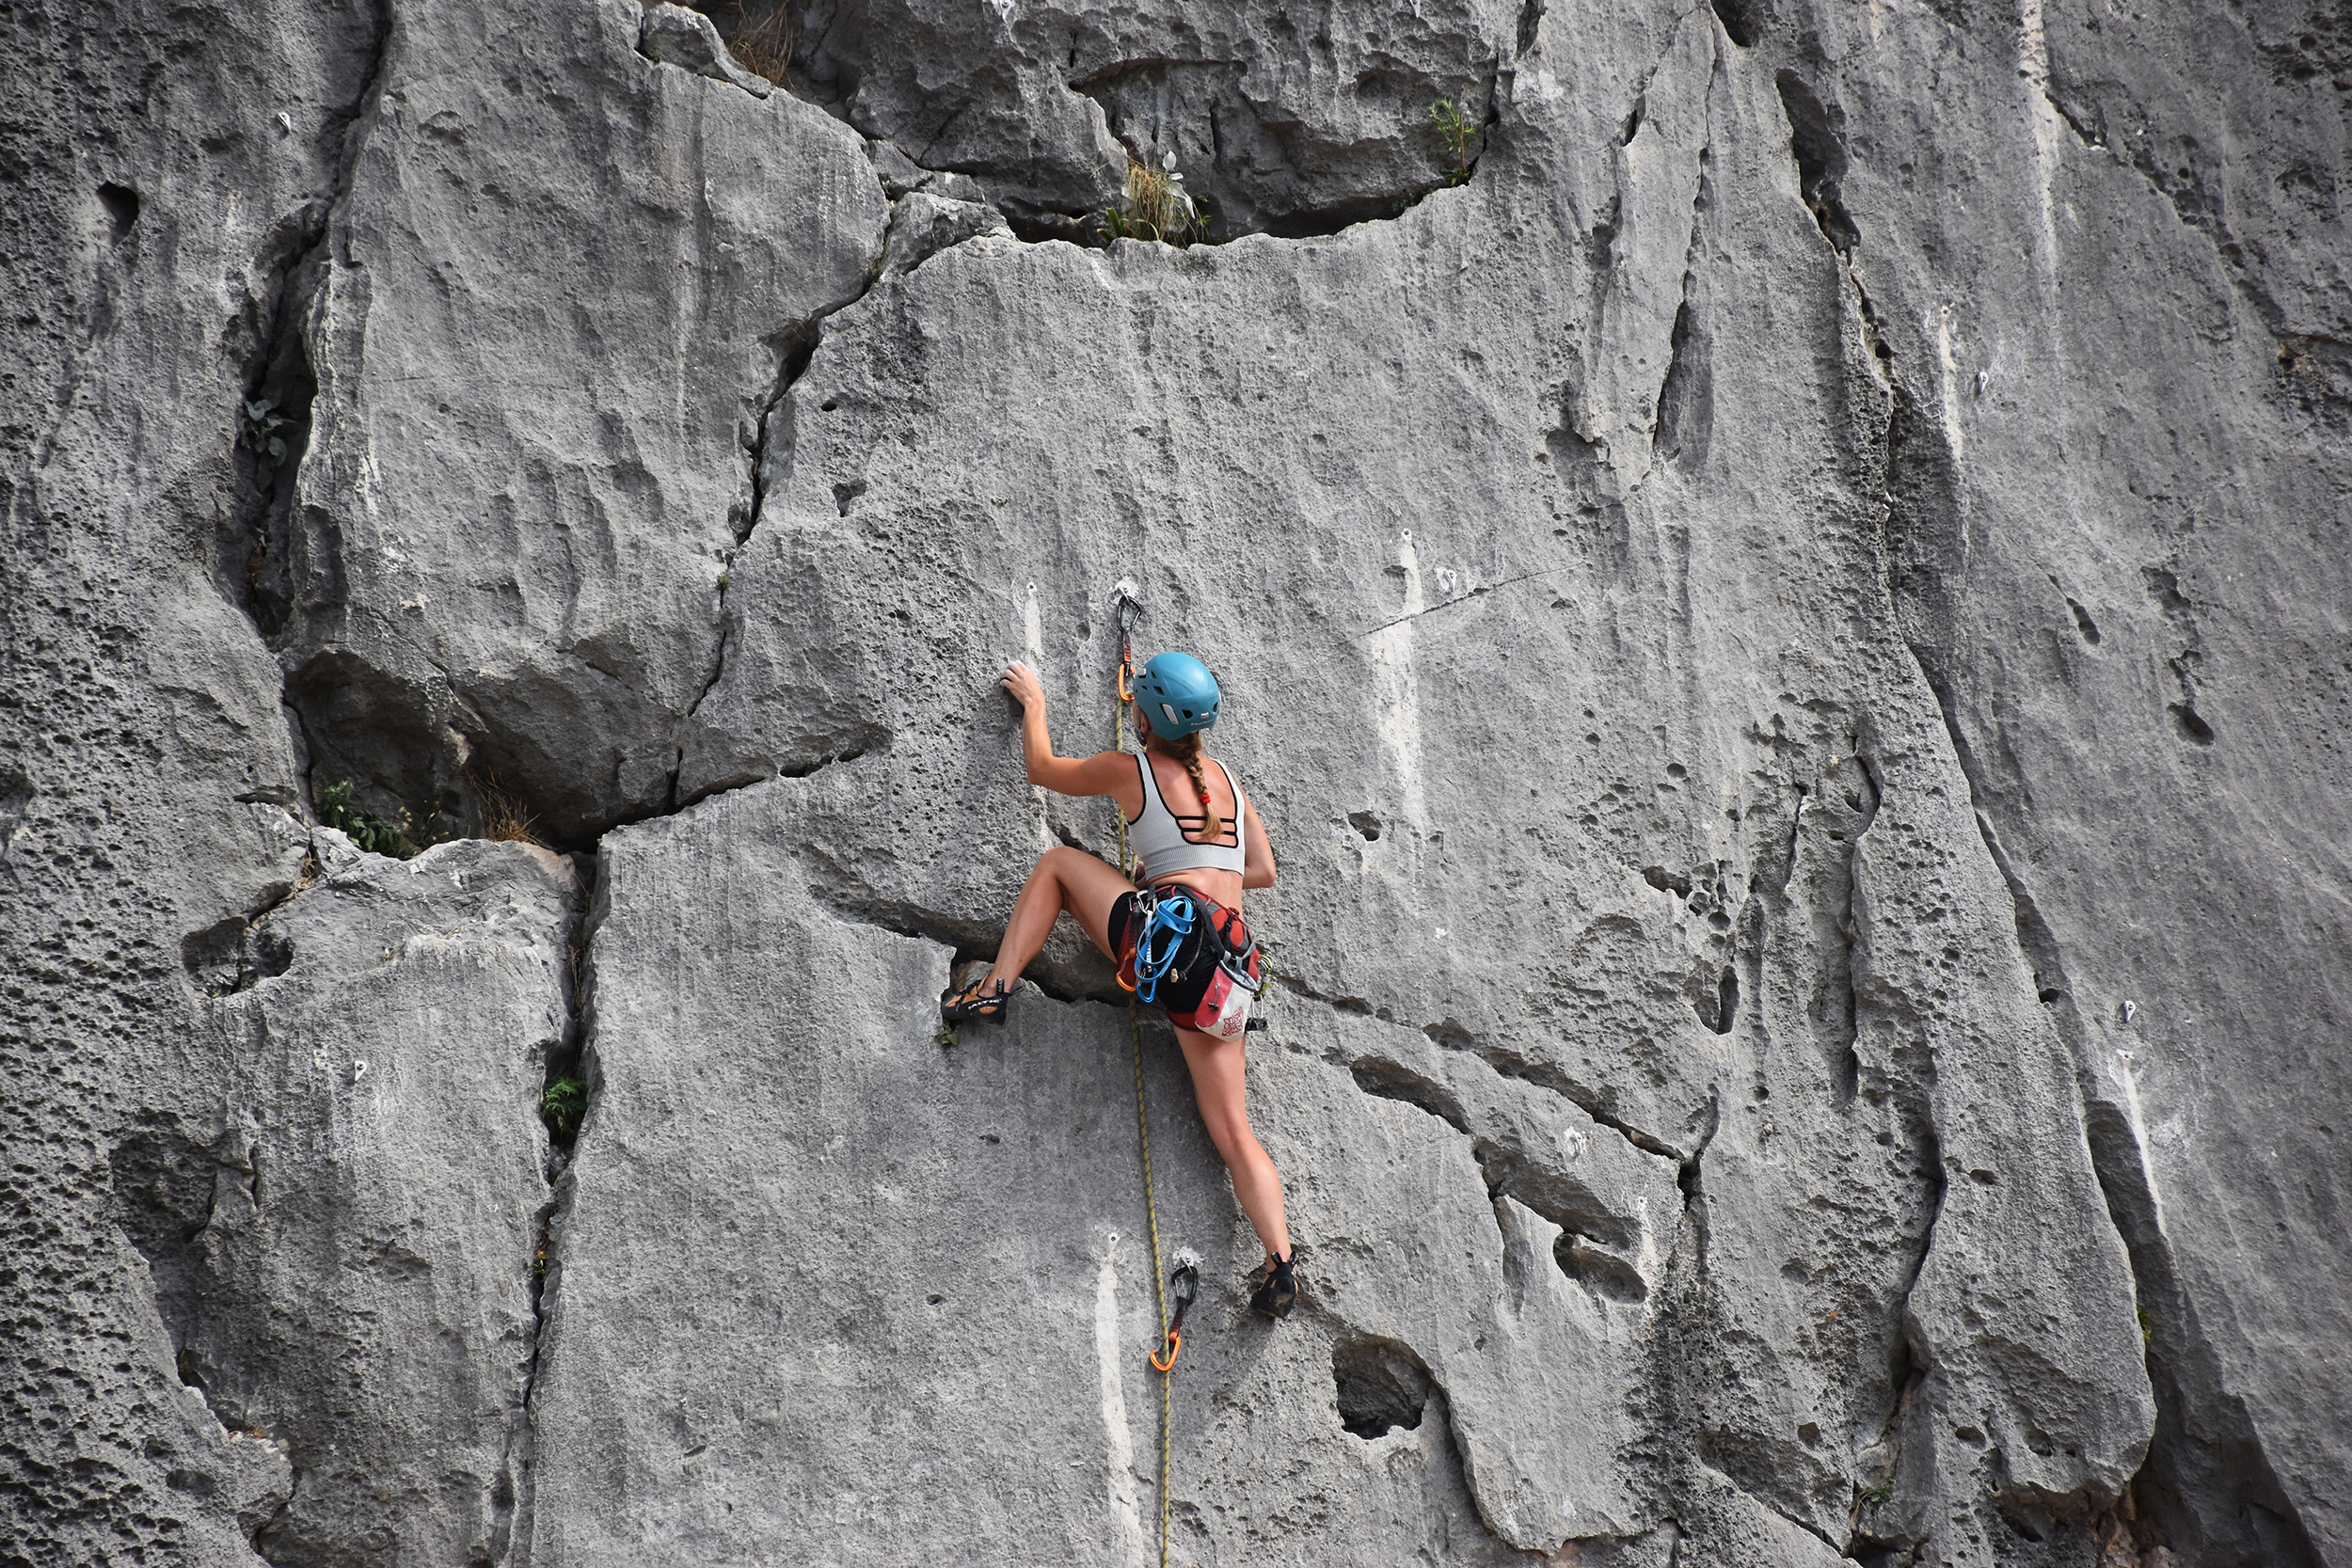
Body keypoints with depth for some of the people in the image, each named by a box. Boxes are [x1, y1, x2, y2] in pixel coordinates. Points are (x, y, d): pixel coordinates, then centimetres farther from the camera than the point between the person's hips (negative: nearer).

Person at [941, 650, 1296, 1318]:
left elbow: (1043, 769, 24)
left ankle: (995, 988, 8)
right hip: (1228, 961, 5)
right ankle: (1281, 1261, -10)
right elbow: (1263, 870, 24)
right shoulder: (1227, 780, 20)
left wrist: (1033, 702, 39)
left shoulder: (1128, 770, 6)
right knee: (1232, 1130, 6)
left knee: (1057, 863, 18)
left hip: (1168, 930, -5)